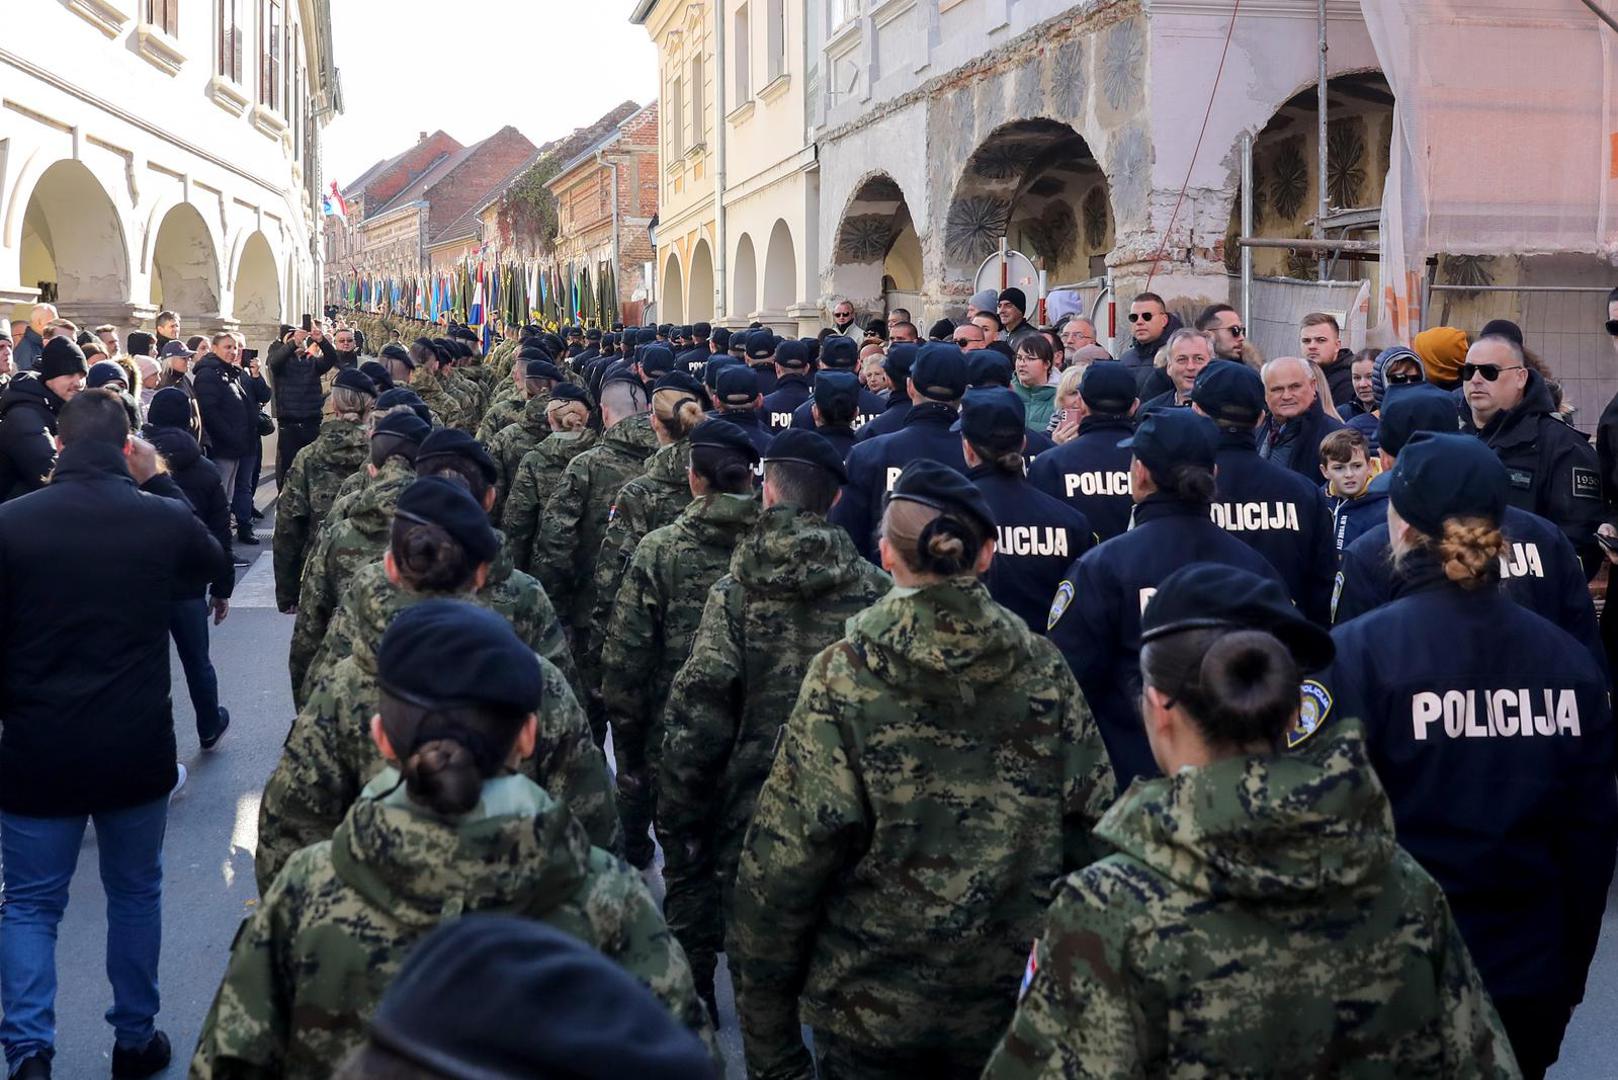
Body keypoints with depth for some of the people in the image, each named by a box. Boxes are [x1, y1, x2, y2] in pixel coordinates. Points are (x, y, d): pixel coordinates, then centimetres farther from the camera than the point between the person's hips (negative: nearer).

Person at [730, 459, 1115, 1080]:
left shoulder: (843, 679, -14)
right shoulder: (1043, 673, -5)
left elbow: (785, 864, -14)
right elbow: (1090, 835, -2)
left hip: (868, 1005, -2)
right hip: (1009, 1005, 3)